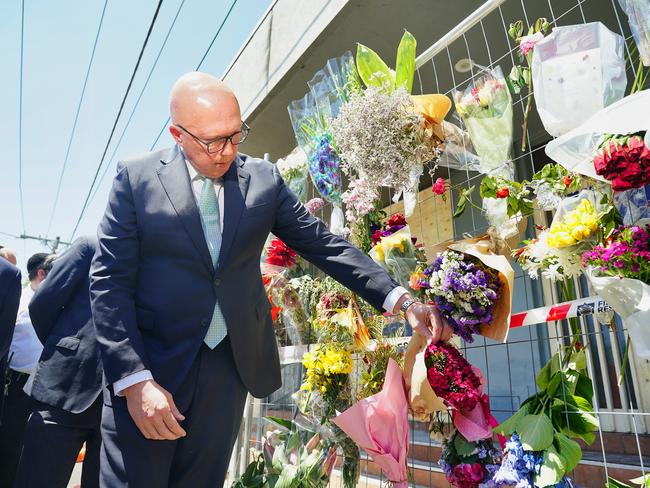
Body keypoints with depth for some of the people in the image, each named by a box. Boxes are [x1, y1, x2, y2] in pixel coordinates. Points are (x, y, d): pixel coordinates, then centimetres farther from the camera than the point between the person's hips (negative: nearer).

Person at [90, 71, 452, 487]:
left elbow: (324, 245, 3)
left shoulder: (264, 178, 3)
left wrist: (402, 300, -6)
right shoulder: (136, 176, -3)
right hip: (146, 365, -1)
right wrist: (135, 380, -15)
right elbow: (110, 280, -6)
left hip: (230, 365, 2)